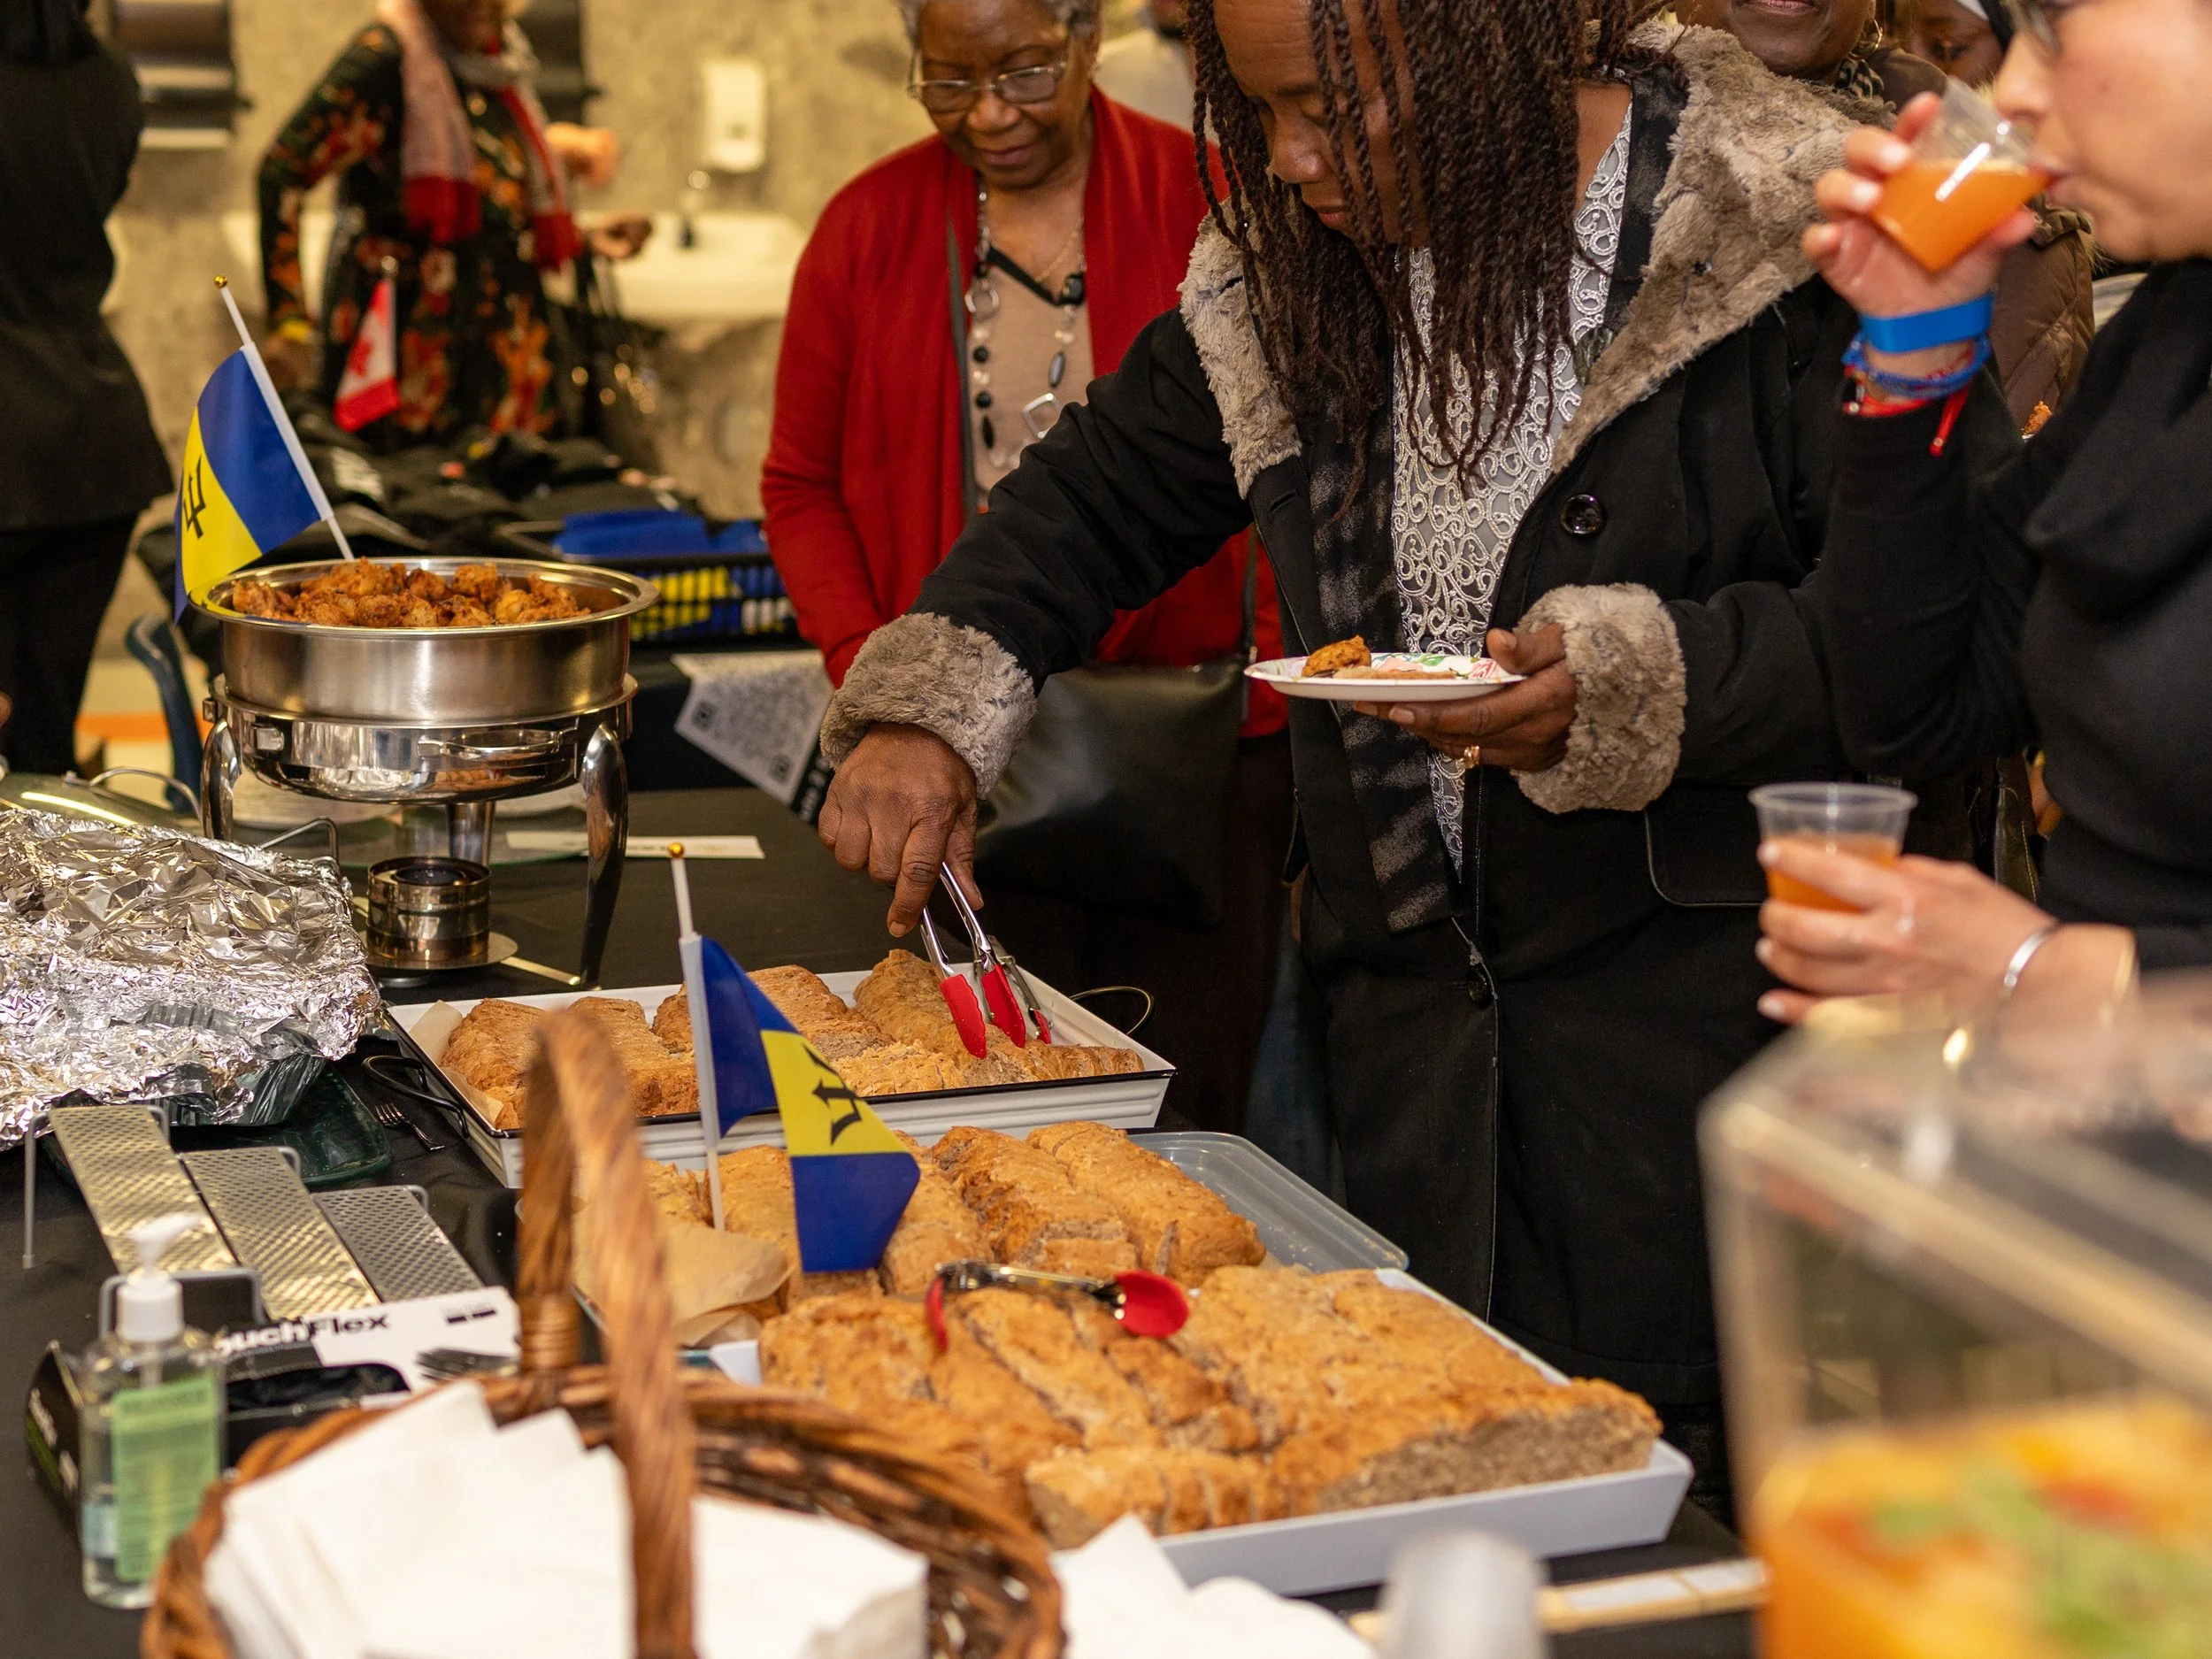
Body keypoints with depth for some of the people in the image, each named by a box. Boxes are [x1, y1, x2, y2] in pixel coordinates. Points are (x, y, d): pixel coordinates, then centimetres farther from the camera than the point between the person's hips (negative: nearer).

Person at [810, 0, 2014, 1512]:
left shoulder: (1782, 237, -12)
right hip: (1407, 980, 6)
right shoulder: (1295, 269, 6)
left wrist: (1633, 683, -26)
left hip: (1687, 977, -5)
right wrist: (930, 711, 3)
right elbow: (1101, 494, 17)